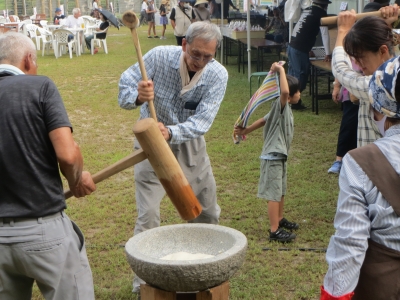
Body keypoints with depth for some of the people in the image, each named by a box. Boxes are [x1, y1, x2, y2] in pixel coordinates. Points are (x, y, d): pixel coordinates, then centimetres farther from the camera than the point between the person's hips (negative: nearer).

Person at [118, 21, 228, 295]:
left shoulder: (218, 75, -19)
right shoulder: (159, 57, -22)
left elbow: (202, 121, -26)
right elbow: (124, 91, -19)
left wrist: (171, 133, -44)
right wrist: (138, 97, -43)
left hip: (190, 146, 3)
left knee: (208, 211, 15)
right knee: (148, 216, -9)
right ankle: (143, 281, 8)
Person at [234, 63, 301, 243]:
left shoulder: (284, 109, 13)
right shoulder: (280, 106, -17)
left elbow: (263, 120, 17)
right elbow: (284, 91, -39)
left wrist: (245, 131, 21)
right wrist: (281, 71, -28)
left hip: (280, 156, 10)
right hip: (273, 157, -10)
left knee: (281, 191, 22)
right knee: (274, 194, -7)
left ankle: (280, 220, 38)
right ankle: (274, 231, -3)